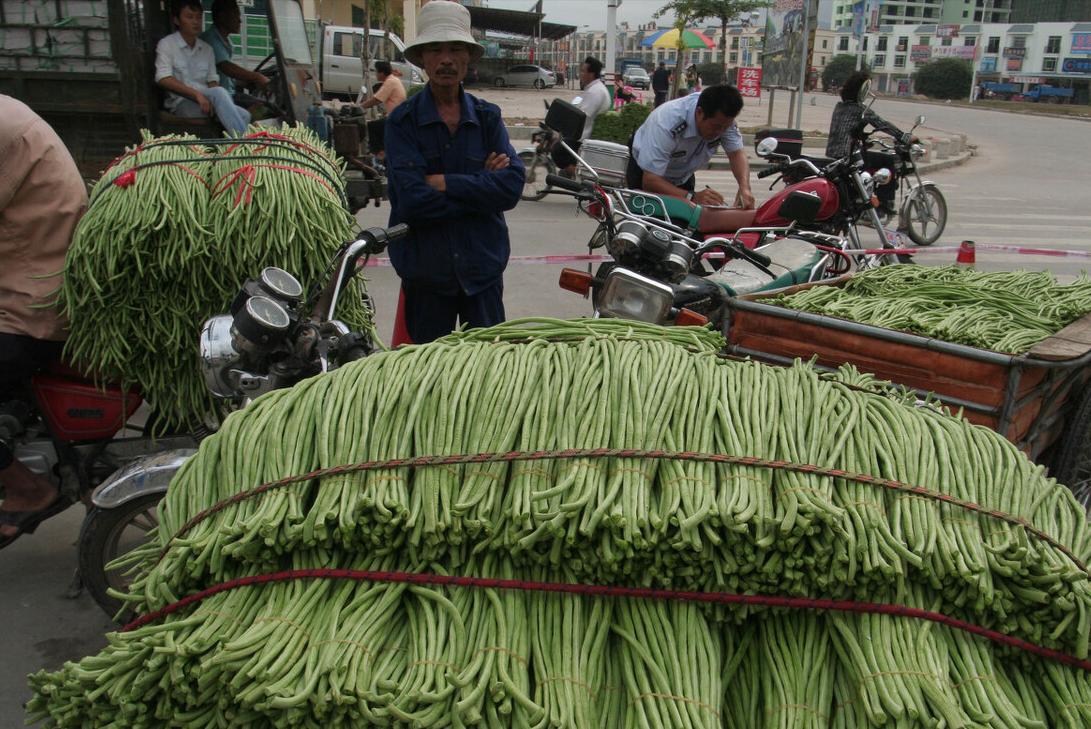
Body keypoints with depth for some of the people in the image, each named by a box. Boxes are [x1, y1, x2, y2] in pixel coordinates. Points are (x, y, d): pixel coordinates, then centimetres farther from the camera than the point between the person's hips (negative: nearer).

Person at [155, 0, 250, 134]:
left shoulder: (207, 49, 19)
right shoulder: (167, 44, 2)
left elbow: (212, 81, 14)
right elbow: (163, 79, -11)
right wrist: (197, 94, -22)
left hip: (205, 102, 5)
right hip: (181, 103, -5)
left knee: (244, 115, -24)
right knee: (219, 93, -34)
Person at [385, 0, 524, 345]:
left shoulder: (488, 116, 3)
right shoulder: (402, 121, -5)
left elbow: (512, 186, -10)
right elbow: (411, 198, -18)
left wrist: (445, 183, -16)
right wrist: (481, 185, -12)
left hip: (483, 264, 2)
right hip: (425, 268, -2)